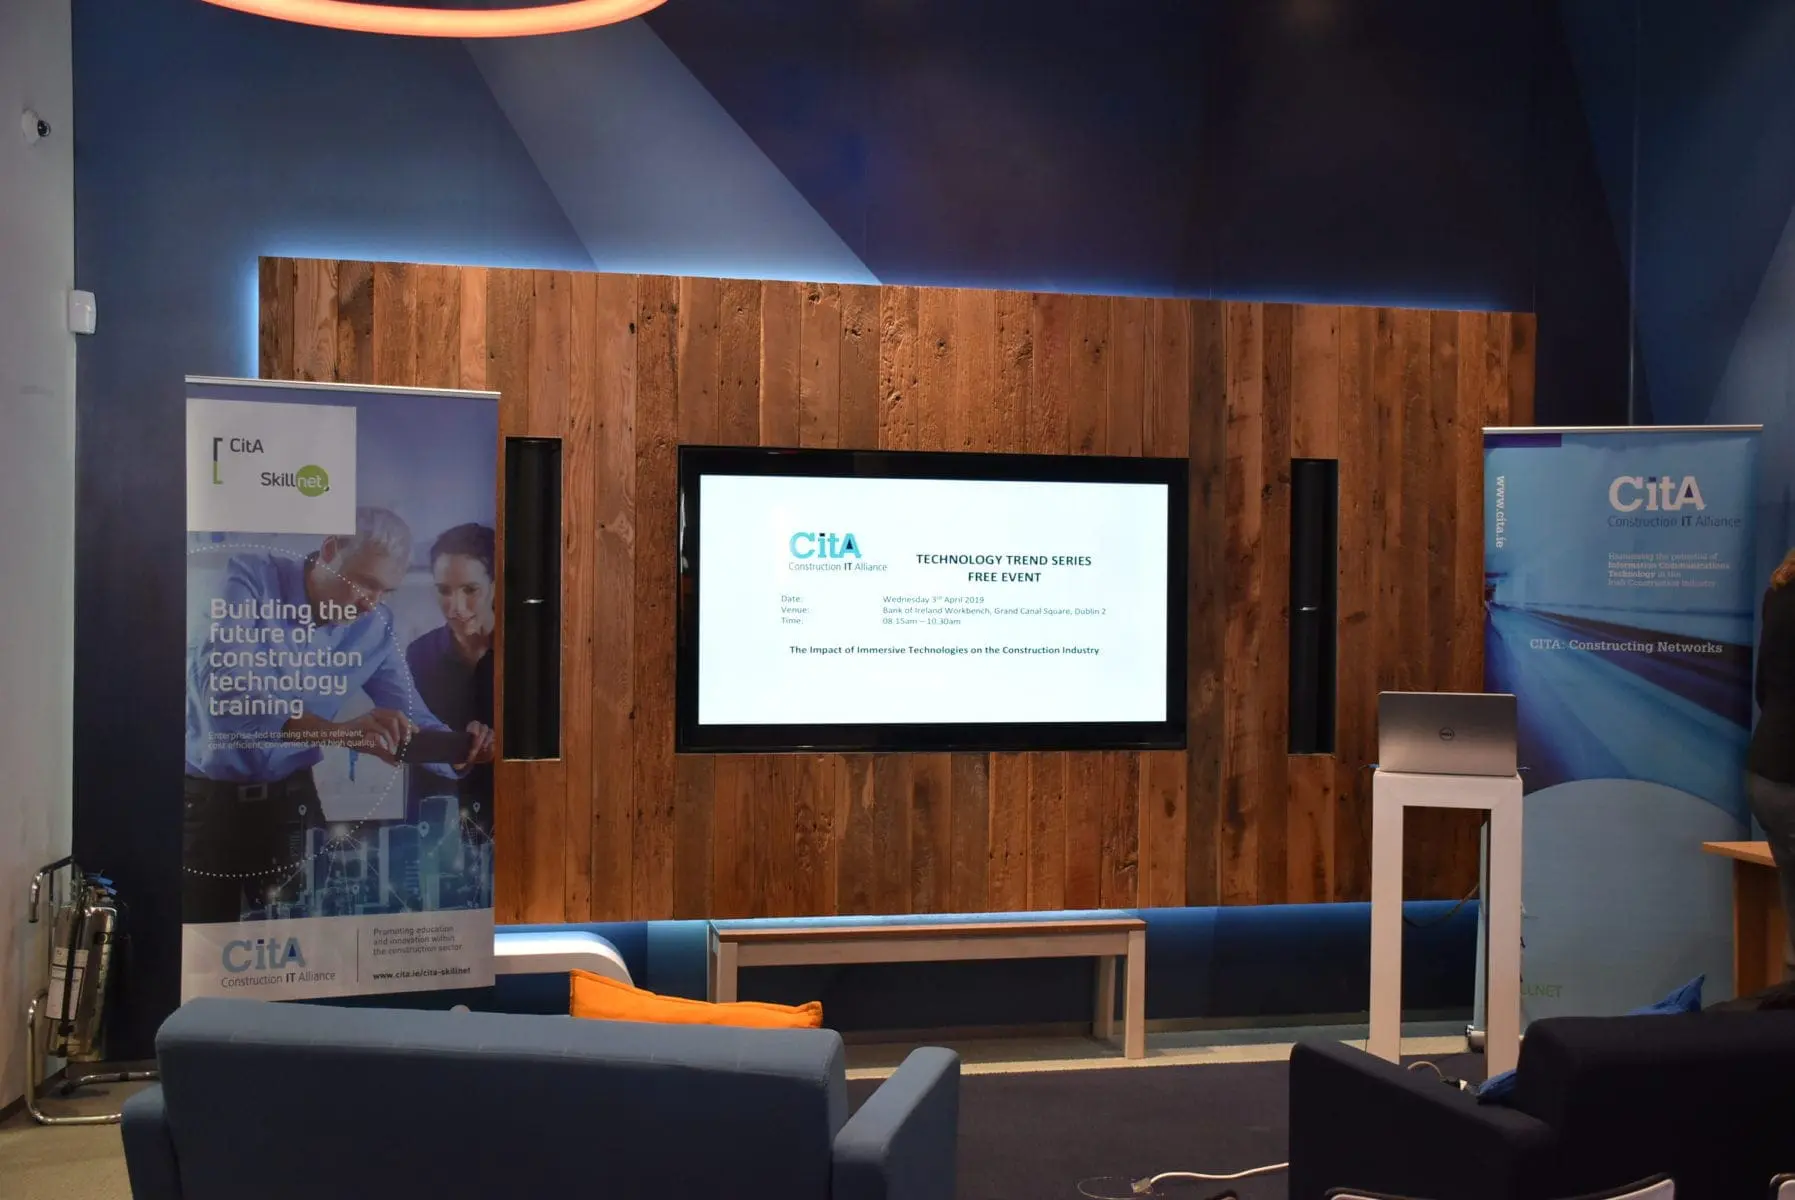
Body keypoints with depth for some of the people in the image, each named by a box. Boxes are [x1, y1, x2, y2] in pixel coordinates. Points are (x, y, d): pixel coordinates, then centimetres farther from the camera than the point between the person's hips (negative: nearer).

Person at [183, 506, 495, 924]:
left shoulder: (375, 628, -2)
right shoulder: (251, 581, -17)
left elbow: (414, 722, 0)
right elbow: (224, 693, -33)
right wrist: (336, 731, -45)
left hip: (289, 800, 4)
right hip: (203, 797, -4)